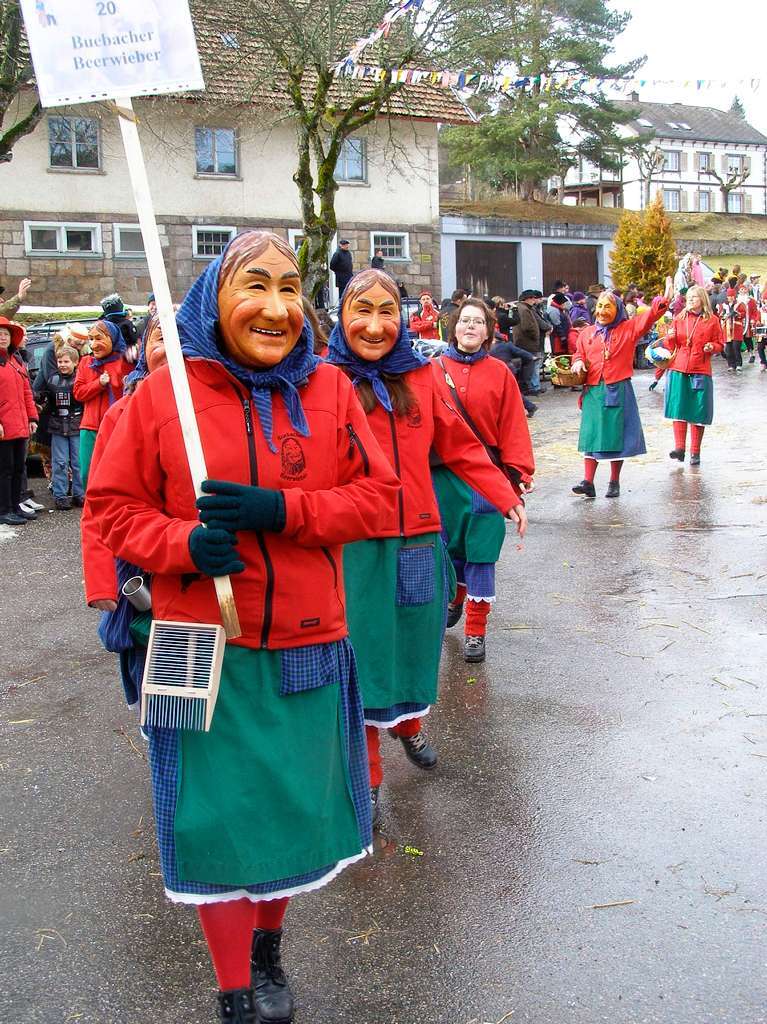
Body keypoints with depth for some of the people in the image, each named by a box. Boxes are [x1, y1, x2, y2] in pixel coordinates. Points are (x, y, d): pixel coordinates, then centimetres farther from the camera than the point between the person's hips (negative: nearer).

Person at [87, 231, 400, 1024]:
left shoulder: (329, 389, 0)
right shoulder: (163, 394, -6)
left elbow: (376, 495, -1)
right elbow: (114, 505, -1)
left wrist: (282, 510, -17)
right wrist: (183, 544, -20)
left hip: (307, 644, 3)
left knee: (293, 803, 16)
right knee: (218, 814, 6)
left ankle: (267, 945, 45)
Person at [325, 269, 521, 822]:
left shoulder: (422, 376, 4)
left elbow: (461, 446, 10)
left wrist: (506, 497, 9)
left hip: (419, 540, 4)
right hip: (353, 544, -3)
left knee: (414, 640, 18)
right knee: (362, 652, 5)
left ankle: (407, 722, 49)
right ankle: (366, 778, 22)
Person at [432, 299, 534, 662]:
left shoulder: (500, 374, 0)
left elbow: (513, 429, -2)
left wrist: (517, 476, -6)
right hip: (442, 475, 1)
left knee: (481, 554, 1)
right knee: (449, 546, 14)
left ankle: (475, 632, 13)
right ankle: (455, 598, 44)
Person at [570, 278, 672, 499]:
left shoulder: (629, 329, 4)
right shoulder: (587, 333, 12)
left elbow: (649, 316, -7)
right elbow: (579, 354, 20)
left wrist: (664, 300, -23)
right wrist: (578, 362, -3)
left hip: (618, 391, -2)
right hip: (593, 391, 2)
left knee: (617, 436, 2)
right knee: (591, 436, -1)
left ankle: (614, 483, 14)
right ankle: (588, 482, 0)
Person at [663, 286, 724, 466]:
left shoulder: (712, 320, 4)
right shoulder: (679, 318, 10)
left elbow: (720, 344, 9)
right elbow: (671, 345, 13)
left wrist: (712, 347, -12)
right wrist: (670, 337, -8)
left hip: (701, 371, -1)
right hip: (678, 370, 2)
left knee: (698, 411, 2)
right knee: (678, 408, -4)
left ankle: (695, 452, 9)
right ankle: (679, 447, -2)